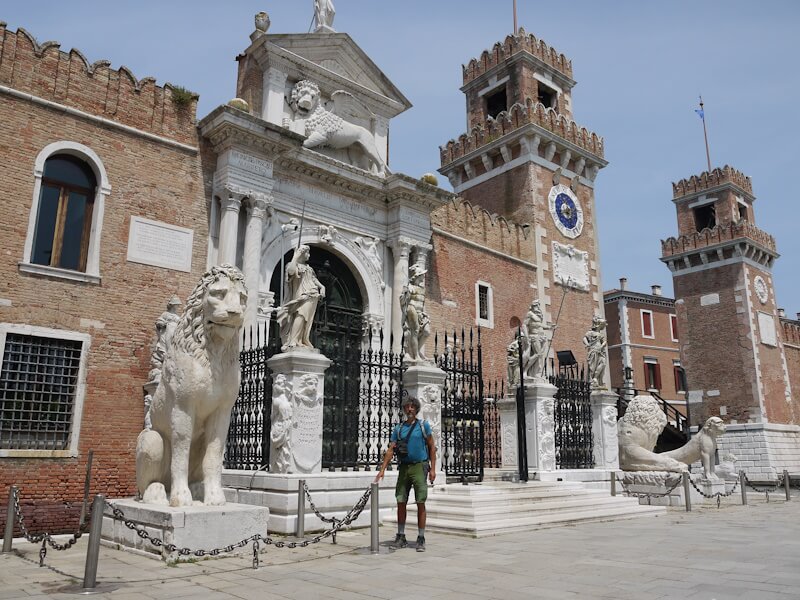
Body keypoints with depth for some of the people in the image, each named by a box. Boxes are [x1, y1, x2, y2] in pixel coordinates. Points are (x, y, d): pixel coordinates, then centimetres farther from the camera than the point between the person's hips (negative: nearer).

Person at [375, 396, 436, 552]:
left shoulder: (423, 425, 2)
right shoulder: (399, 428, 9)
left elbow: (432, 447, 2)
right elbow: (390, 450, 6)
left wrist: (432, 469, -5)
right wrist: (382, 470, -3)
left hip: (419, 467, -3)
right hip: (404, 467, 3)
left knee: (420, 504, -2)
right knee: (401, 503, 5)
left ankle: (421, 539, 5)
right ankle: (401, 537, 17)